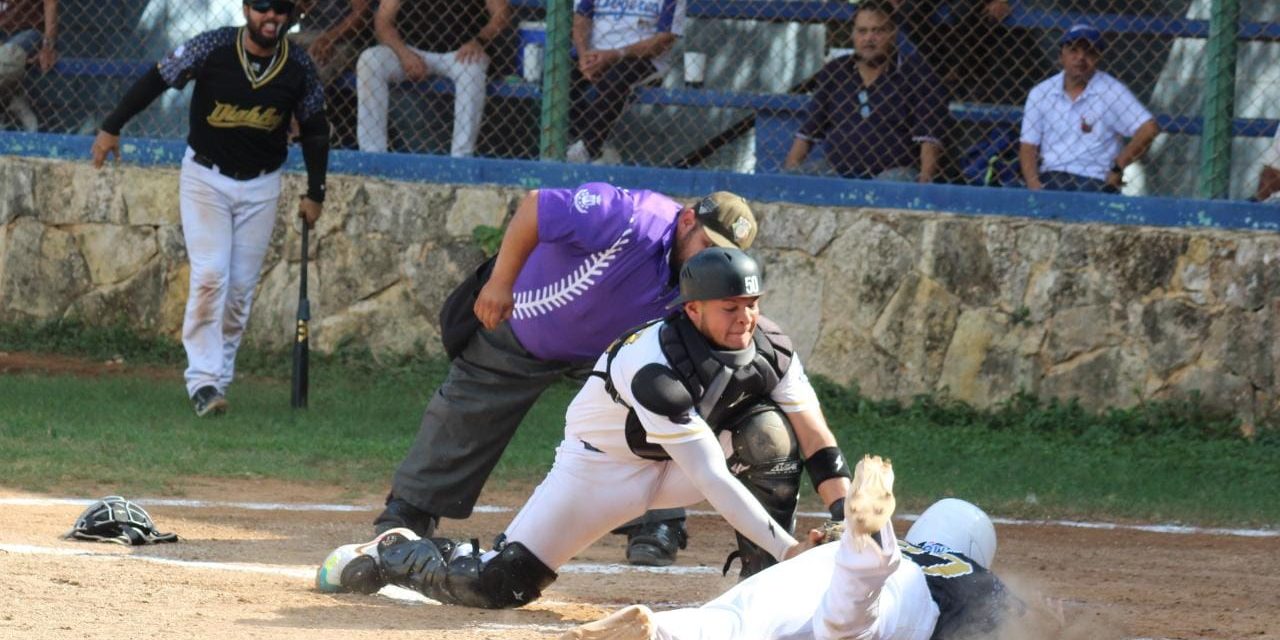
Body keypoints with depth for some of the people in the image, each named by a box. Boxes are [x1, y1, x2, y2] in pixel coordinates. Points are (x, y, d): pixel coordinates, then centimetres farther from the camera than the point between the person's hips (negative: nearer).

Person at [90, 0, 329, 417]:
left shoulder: (299, 68, -7)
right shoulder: (212, 48, -15)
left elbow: (314, 129, 5)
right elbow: (157, 80, -9)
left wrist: (315, 192, 4)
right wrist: (111, 127, -13)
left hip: (260, 186, 3)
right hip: (205, 178, -3)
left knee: (241, 288, 3)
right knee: (210, 275, -15)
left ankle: (220, 377, 15)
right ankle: (203, 380, -15)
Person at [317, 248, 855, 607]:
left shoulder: (768, 346, -15)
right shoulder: (655, 367, -34)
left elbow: (818, 445, -14)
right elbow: (710, 479, -37)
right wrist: (790, 551, -40)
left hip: (672, 467, 5)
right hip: (600, 466, -5)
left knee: (768, 431, -22)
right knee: (496, 586, -13)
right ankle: (386, 557, 18)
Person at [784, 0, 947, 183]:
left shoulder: (913, 71, 2)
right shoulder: (834, 72, 15)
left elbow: (929, 135, -7)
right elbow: (808, 130, 17)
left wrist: (925, 179, -19)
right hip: (838, 177, 3)